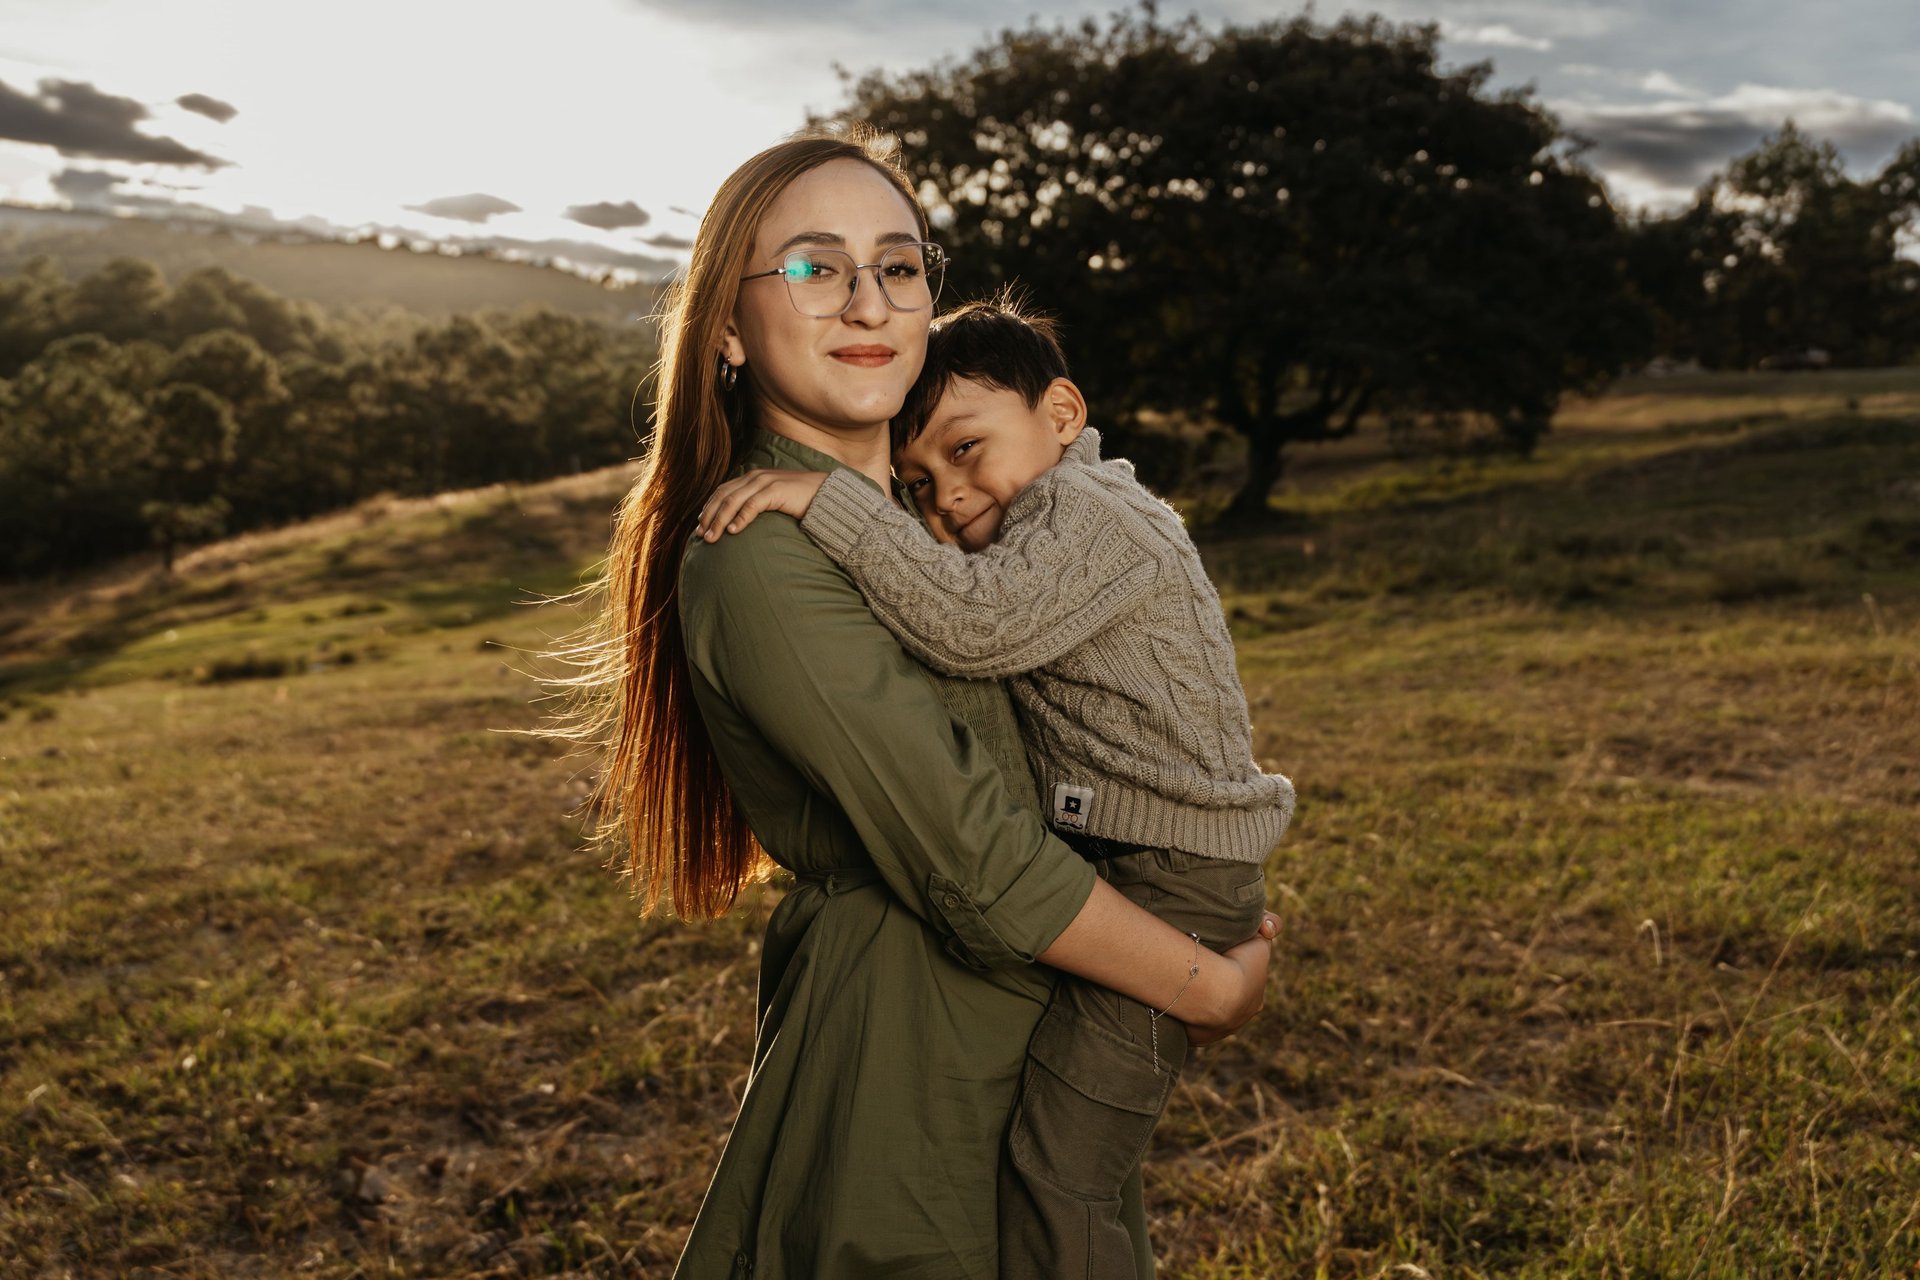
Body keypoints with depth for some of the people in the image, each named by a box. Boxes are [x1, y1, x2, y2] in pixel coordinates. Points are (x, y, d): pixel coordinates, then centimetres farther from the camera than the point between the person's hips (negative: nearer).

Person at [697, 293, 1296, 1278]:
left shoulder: (1086, 508, -15)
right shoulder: (1055, 523, 18)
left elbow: (975, 622, -32)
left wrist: (826, 500, -29)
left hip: (1170, 889, -10)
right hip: (1095, 865, 11)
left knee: (1050, 1181, -8)